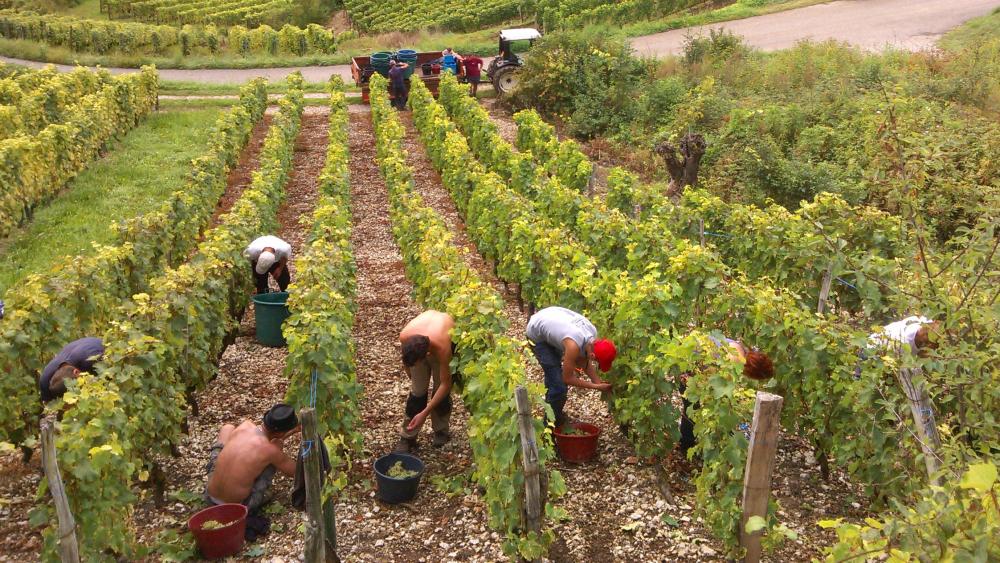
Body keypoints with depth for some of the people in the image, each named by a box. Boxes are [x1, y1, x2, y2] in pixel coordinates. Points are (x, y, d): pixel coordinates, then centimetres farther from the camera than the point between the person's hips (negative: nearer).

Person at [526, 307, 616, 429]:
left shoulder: (593, 335, -17)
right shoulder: (574, 346, -38)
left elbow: (584, 361, 0)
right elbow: (568, 378, -23)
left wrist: (598, 381, -9)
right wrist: (596, 387, -19)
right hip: (537, 335, -8)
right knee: (558, 385, -9)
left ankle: (557, 414, 41)